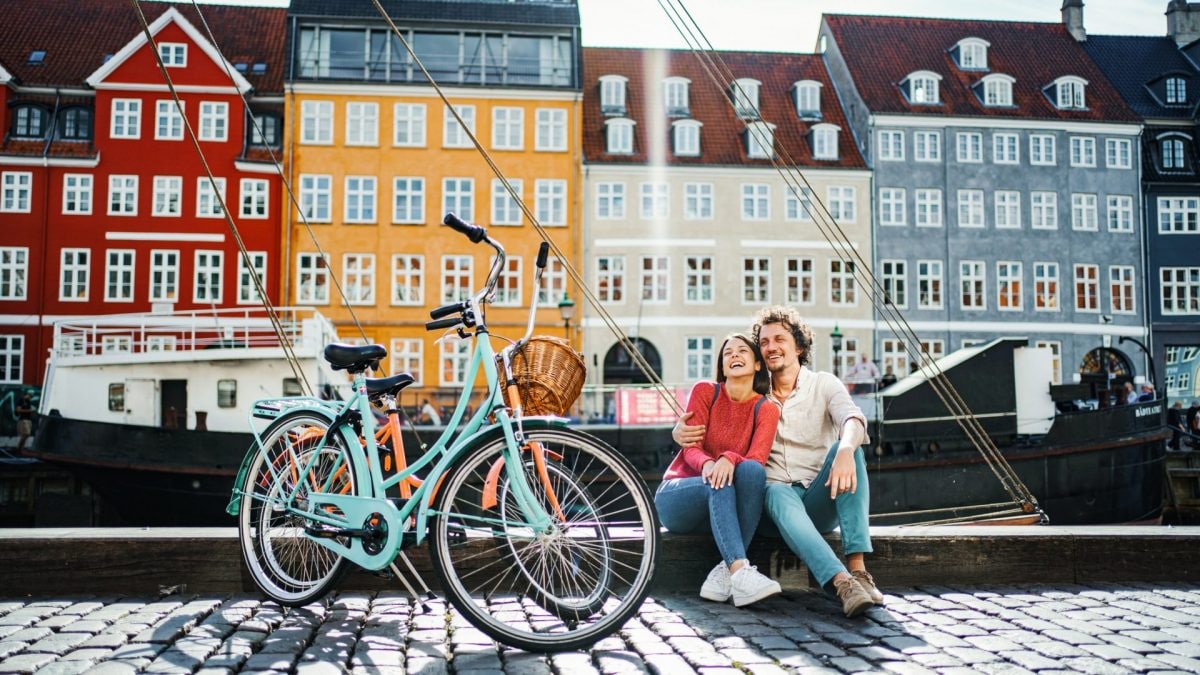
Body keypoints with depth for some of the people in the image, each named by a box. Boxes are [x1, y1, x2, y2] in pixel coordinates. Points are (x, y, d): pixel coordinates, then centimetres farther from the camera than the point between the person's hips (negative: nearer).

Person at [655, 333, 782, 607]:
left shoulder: (766, 409, 1)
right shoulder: (705, 392, -1)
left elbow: (757, 458, -15)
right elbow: (691, 449, -10)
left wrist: (729, 459, -38)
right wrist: (707, 464, -34)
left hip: (722, 508, 1)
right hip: (678, 495, -1)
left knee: (751, 470, -31)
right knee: (719, 485, -35)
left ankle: (725, 570, -36)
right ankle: (740, 573, -49)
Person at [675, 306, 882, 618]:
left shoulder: (823, 384, 6)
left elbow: (852, 418, -15)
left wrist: (845, 450, -40)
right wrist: (680, 431, -11)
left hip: (821, 500, 0)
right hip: (779, 492, 0)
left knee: (848, 448, -29)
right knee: (778, 492, -36)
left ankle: (858, 568, -40)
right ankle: (842, 583, -55)